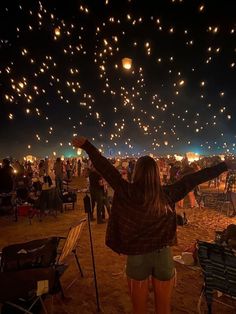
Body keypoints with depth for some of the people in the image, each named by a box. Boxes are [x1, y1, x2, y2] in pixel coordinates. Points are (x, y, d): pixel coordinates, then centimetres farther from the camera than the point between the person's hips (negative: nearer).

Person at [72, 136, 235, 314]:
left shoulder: (127, 193, -17)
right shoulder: (168, 194, -13)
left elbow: (106, 168, -14)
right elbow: (194, 178, -7)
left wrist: (86, 145, -7)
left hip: (137, 257, -1)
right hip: (164, 256, 1)